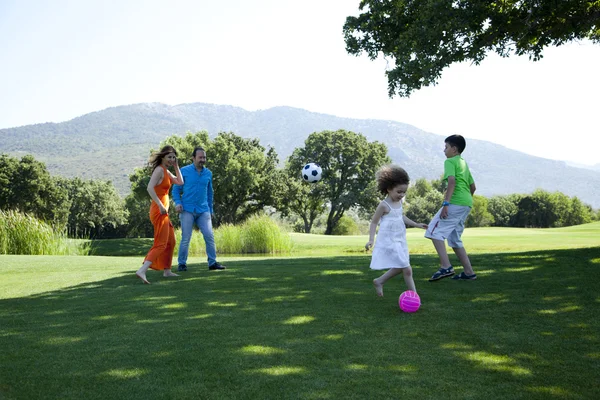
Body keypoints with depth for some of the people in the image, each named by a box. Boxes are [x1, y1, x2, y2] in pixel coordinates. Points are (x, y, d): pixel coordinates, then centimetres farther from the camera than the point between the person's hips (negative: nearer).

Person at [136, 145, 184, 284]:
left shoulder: (166, 171, 16)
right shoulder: (159, 169, -13)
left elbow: (180, 182, 16)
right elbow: (150, 188, -25)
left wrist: (176, 166, 12)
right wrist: (160, 205, -27)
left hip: (163, 211, 10)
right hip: (159, 211, -10)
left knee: (171, 242, 21)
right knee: (161, 244, -14)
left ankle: (167, 271, 30)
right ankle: (142, 271, -23)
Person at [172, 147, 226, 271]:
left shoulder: (208, 173, 10)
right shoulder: (184, 171, 0)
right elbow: (176, 189, 4)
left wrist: (210, 210, 17)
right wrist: (178, 203, -11)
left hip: (203, 210, 3)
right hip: (187, 210, -3)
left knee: (209, 236, -2)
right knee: (186, 238, -1)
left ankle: (212, 262, 6)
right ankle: (181, 263, 10)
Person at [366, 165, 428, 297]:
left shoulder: (399, 202, 7)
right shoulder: (384, 205, -15)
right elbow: (374, 222, -10)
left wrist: (416, 224, 26)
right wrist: (371, 240, -17)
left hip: (400, 241, 9)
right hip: (389, 242, -9)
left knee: (400, 268, 15)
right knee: (407, 269, -8)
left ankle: (379, 281, 30)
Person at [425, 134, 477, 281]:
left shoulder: (450, 162, -2)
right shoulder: (464, 163, 25)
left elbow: (452, 182, -18)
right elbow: (472, 186, 27)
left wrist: (446, 203, -24)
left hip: (456, 202, -9)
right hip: (466, 203, 9)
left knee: (434, 231, -11)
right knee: (454, 239, 15)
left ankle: (446, 267, -21)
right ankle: (468, 272, 14)